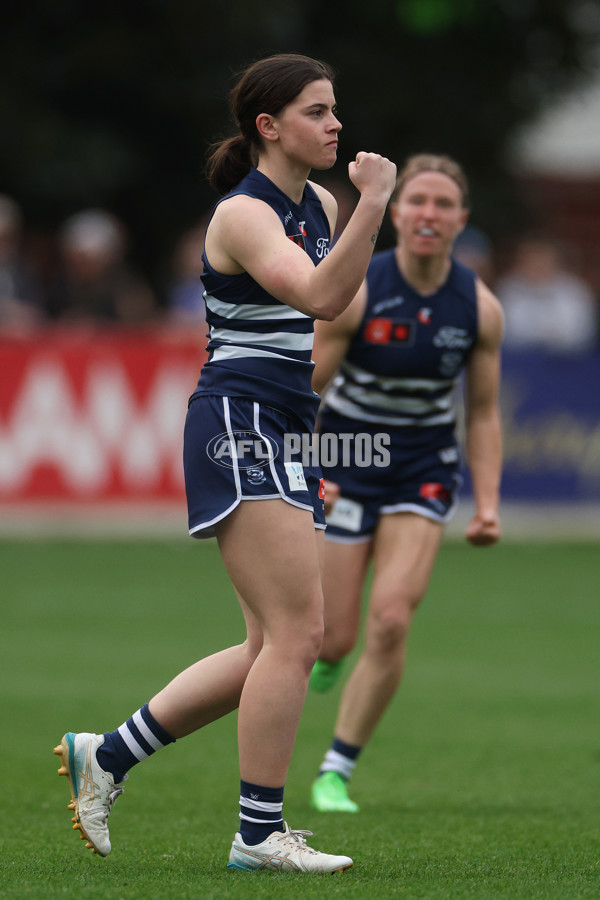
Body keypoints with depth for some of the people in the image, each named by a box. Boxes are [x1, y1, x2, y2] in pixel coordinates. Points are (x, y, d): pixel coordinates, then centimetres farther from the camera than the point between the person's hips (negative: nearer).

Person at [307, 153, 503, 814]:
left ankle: (337, 769, 0)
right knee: (334, 638, -2)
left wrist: (487, 504, -4)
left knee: (390, 622, -16)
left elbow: (483, 414, 4)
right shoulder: (353, 293, -16)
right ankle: (323, 654, 38)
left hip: (423, 473, 2)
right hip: (344, 468, -2)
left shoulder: (480, 308, -7)